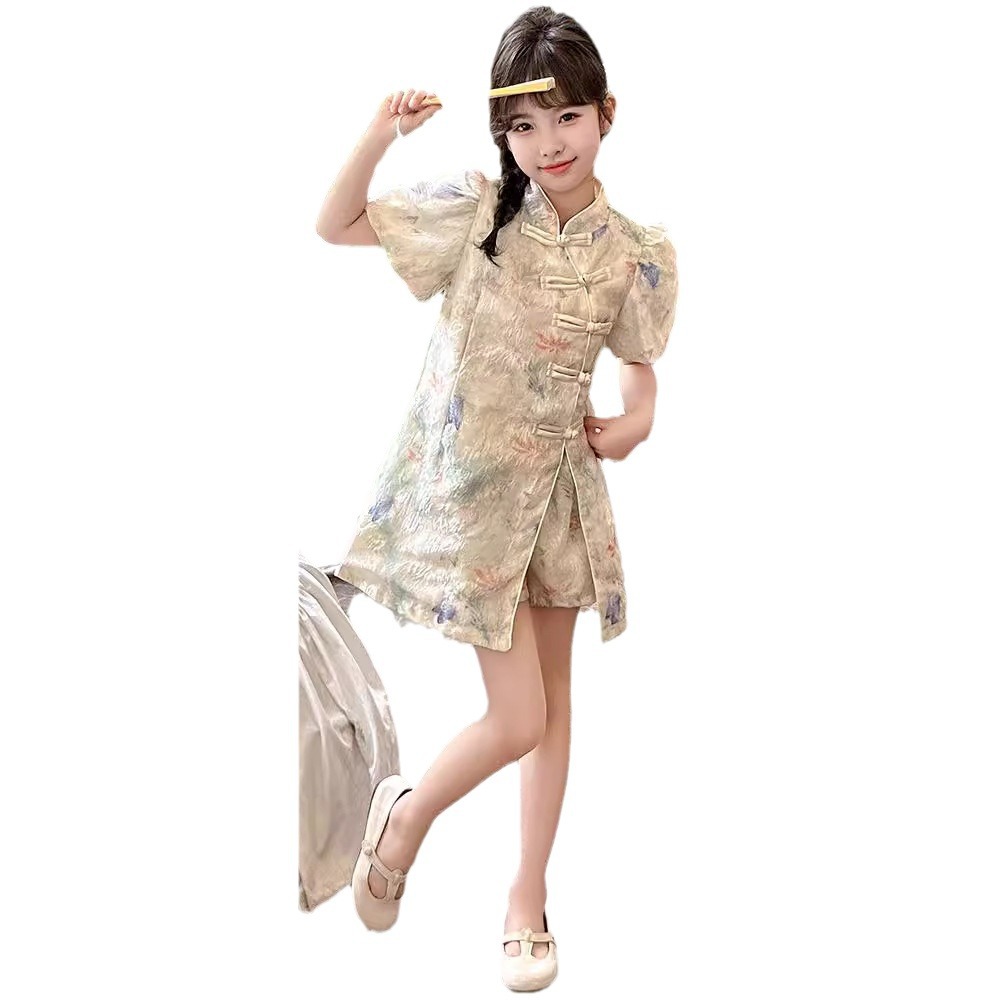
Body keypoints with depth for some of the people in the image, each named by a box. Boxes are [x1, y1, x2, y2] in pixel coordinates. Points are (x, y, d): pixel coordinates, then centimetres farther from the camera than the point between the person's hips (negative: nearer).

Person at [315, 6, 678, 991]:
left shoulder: (631, 251, -4)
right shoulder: (475, 209, -12)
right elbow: (335, 225, -7)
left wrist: (639, 414, -9)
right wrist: (380, 135, -21)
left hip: (557, 485, 4)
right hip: (469, 488, -4)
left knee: (553, 701, 14)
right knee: (517, 718, -4)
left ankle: (528, 894, 32)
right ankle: (407, 810, 27)